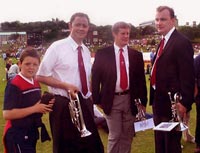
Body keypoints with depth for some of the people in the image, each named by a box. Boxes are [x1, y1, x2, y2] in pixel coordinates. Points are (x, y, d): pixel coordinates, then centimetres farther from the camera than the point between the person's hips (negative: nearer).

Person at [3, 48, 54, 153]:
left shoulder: (36, 83, 7)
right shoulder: (14, 85, -20)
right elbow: (7, 114, -26)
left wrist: (45, 105, -1)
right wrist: (34, 109, -24)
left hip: (32, 132, 9)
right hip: (17, 134, -9)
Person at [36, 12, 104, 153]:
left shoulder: (86, 51, 10)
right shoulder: (57, 47, -9)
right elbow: (41, 76, -10)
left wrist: (90, 98, 11)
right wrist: (66, 86, -20)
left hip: (85, 104, 6)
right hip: (64, 104, -6)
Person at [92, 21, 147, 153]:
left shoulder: (136, 55, 5)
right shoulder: (102, 54, -2)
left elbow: (141, 79, 7)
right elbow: (95, 77, -1)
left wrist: (143, 101, 4)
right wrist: (97, 100, -4)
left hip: (130, 100, 3)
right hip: (112, 100, -2)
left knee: (127, 135, 13)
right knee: (114, 136, 5)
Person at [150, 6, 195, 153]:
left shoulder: (182, 42, -16)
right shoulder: (163, 42, 13)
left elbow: (187, 75, -20)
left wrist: (184, 103, -23)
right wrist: (154, 98, 14)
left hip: (172, 104, -9)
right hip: (159, 102, 9)